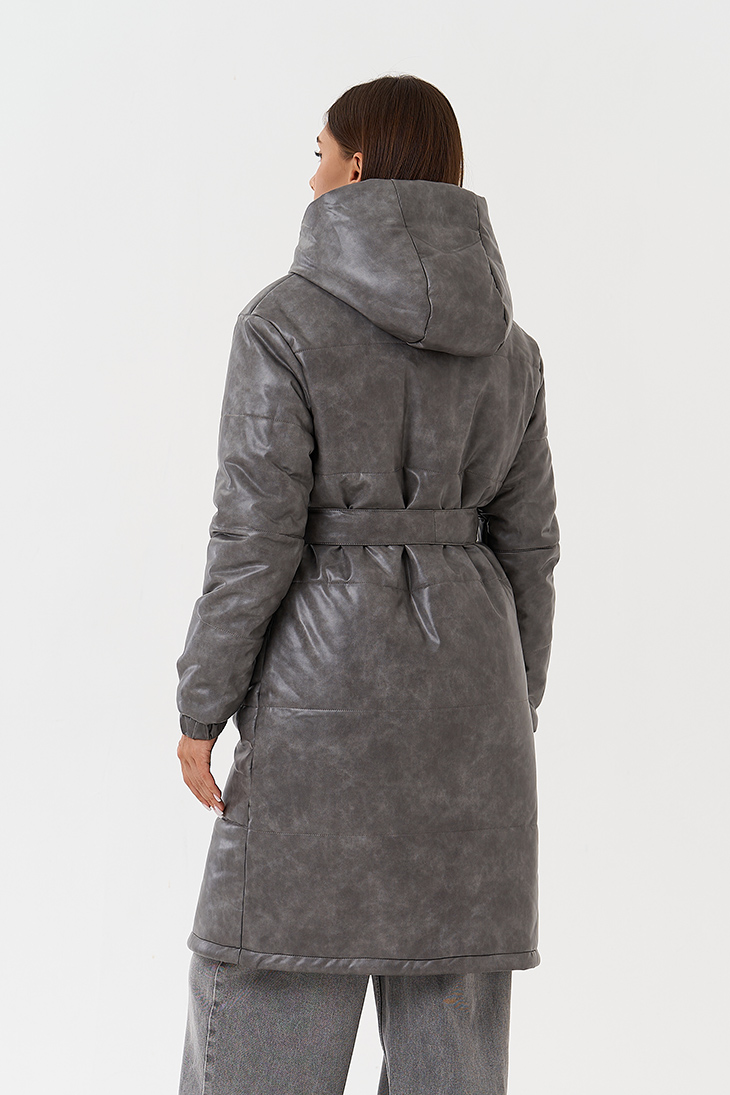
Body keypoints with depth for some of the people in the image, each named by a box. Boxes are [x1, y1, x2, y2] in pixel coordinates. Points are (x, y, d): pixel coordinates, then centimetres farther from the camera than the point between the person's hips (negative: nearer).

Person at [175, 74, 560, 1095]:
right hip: (463, 667, 5)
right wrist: (510, 720, 16)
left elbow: (257, 530, -13)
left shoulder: (286, 320, -9)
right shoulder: (504, 342, 6)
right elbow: (525, 542, 7)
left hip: (330, 670, -5)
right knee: (448, 993, 9)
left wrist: (201, 706, -5)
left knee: (269, 1000, 3)